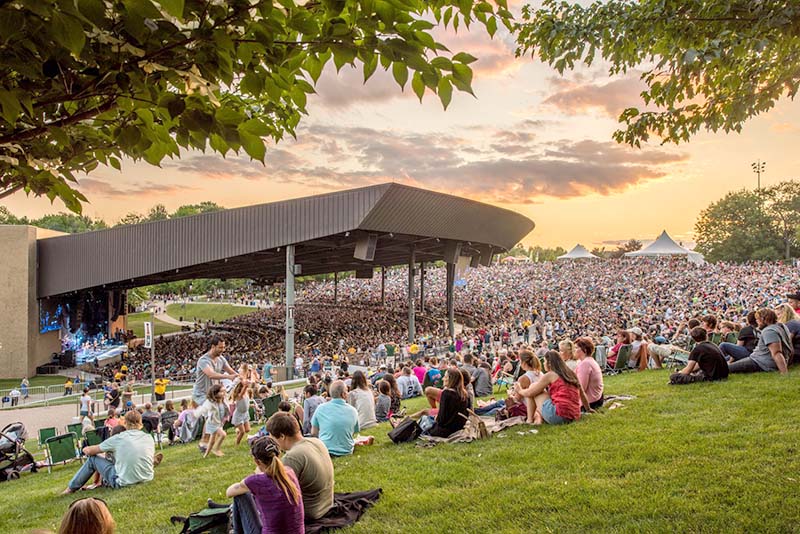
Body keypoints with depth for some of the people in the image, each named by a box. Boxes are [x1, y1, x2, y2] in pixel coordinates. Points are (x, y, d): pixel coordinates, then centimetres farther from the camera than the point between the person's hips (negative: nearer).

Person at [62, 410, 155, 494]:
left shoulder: (118, 439, -8)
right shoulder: (149, 439, 0)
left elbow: (88, 451, 2)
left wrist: (86, 449, 28)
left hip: (124, 482, -4)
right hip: (146, 479, 5)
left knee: (92, 458, 13)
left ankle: (72, 488, 27)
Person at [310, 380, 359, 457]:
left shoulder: (320, 409, -6)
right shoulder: (353, 411, -4)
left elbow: (314, 433, 4)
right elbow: (354, 432, 8)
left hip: (325, 452, -2)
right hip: (346, 452, 2)